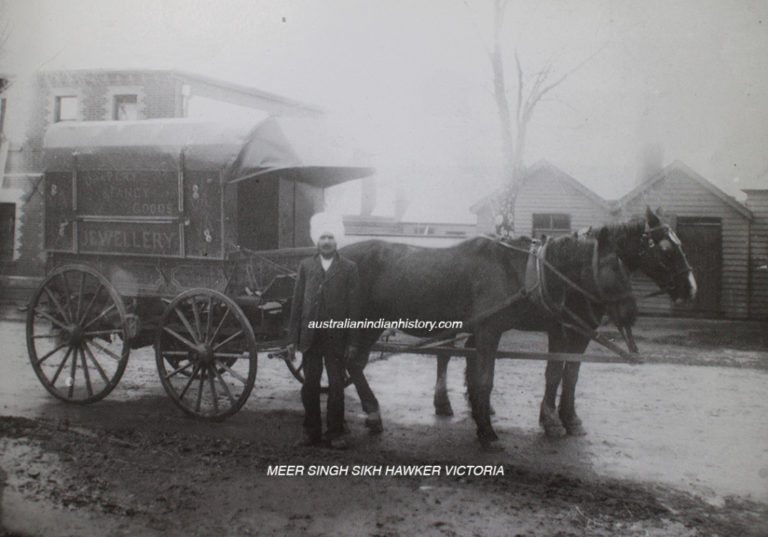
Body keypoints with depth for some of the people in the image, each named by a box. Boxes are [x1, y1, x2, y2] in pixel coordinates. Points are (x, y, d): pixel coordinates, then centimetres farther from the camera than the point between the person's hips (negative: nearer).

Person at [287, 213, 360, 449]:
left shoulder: (349, 268, 1)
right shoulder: (306, 266, 7)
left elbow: (354, 306, -1)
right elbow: (297, 303, 5)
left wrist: (352, 341, -6)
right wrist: (292, 338, 1)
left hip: (336, 338, -2)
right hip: (310, 336, 2)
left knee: (336, 386, 5)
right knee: (310, 385, 8)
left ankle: (335, 433, 16)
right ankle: (311, 431, 21)